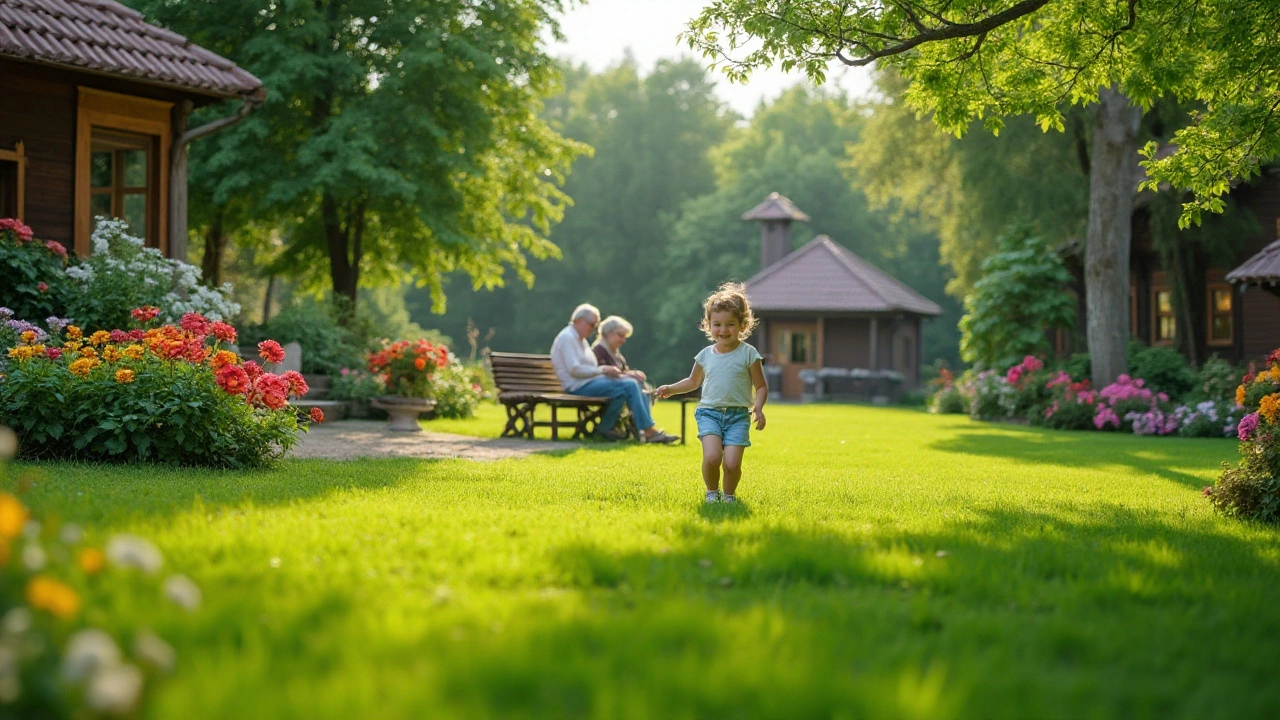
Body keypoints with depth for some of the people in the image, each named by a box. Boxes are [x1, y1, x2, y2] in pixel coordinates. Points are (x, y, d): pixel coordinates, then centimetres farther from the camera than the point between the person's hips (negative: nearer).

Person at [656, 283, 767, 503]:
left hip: (738, 415, -1)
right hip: (709, 412, 1)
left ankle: (729, 495, 15)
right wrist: (671, 389, 13)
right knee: (711, 457, -21)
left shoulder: (748, 354, -1)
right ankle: (711, 492, 7)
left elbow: (761, 387, 3)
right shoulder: (706, 355, 8)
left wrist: (758, 406, -15)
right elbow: (694, 381, 26)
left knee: (732, 463, -14)